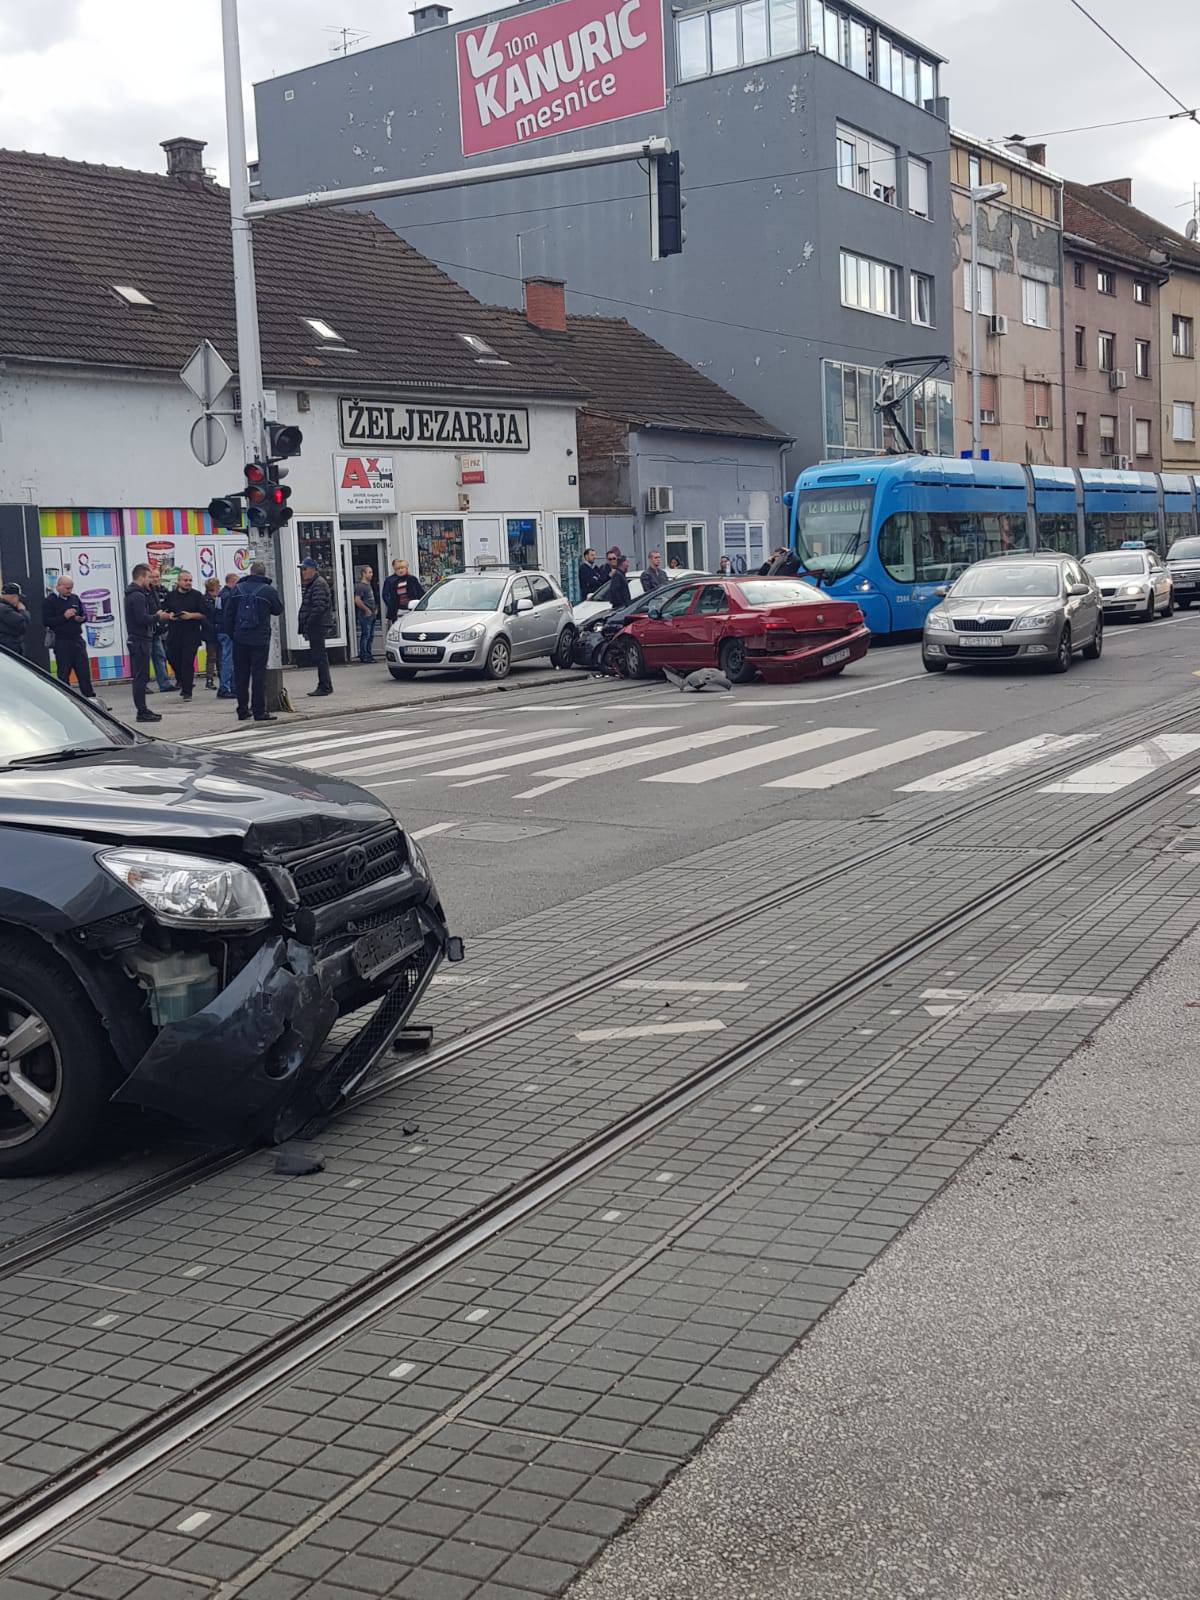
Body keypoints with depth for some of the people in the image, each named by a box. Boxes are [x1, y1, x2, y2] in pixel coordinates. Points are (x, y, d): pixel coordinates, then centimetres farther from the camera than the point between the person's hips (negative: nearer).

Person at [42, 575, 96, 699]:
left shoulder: (74, 598, 13)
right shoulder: (49, 601, -4)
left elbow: (84, 614, 22)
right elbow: (46, 621, -12)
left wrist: (81, 618, -2)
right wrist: (64, 617, -19)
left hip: (77, 639, 5)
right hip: (61, 642, -5)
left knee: (84, 670, 2)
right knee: (64, 673, 0)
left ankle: (89, 697, 6)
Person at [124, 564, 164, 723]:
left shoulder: (132, 594, 18)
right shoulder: (137, 596, -15)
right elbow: (142, 619, -23)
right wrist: (157, 617, -9)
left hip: (135, 639, 10)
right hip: (140, 640, -10)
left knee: (140, 677, 14)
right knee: (141, 677, -8)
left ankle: (142, 710, 19)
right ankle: (142, 712, -6)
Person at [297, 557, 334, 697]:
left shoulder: (319, 584, -13)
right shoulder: (310, 584, 20)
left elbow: (319, 607, -21)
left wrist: (308, 624, -18)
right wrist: (305, 627, 15)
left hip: (318, 627, -10)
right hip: (315, 628, 11)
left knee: (319, 656, -9)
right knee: (318, 656, 13)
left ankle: (325, 687, -7)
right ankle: (324, 686, 18)